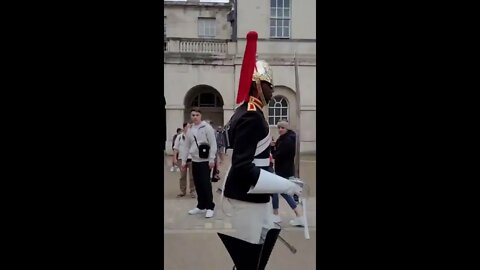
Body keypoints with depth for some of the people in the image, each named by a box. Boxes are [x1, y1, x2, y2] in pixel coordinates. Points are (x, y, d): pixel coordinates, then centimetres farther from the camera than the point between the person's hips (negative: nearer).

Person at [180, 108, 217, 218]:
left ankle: (210, 207, 3)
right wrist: (184, 160, 11)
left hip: (205, 161, -6)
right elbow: (186, 146, 16)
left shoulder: (207, 127, -7)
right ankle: (201, 206, 21)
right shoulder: (190, 130, 12)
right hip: (194, 161, 6)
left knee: (206, 184, -6)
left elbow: (213, 144, -11)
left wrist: (212, 159, -16)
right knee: (198, 185, 11)